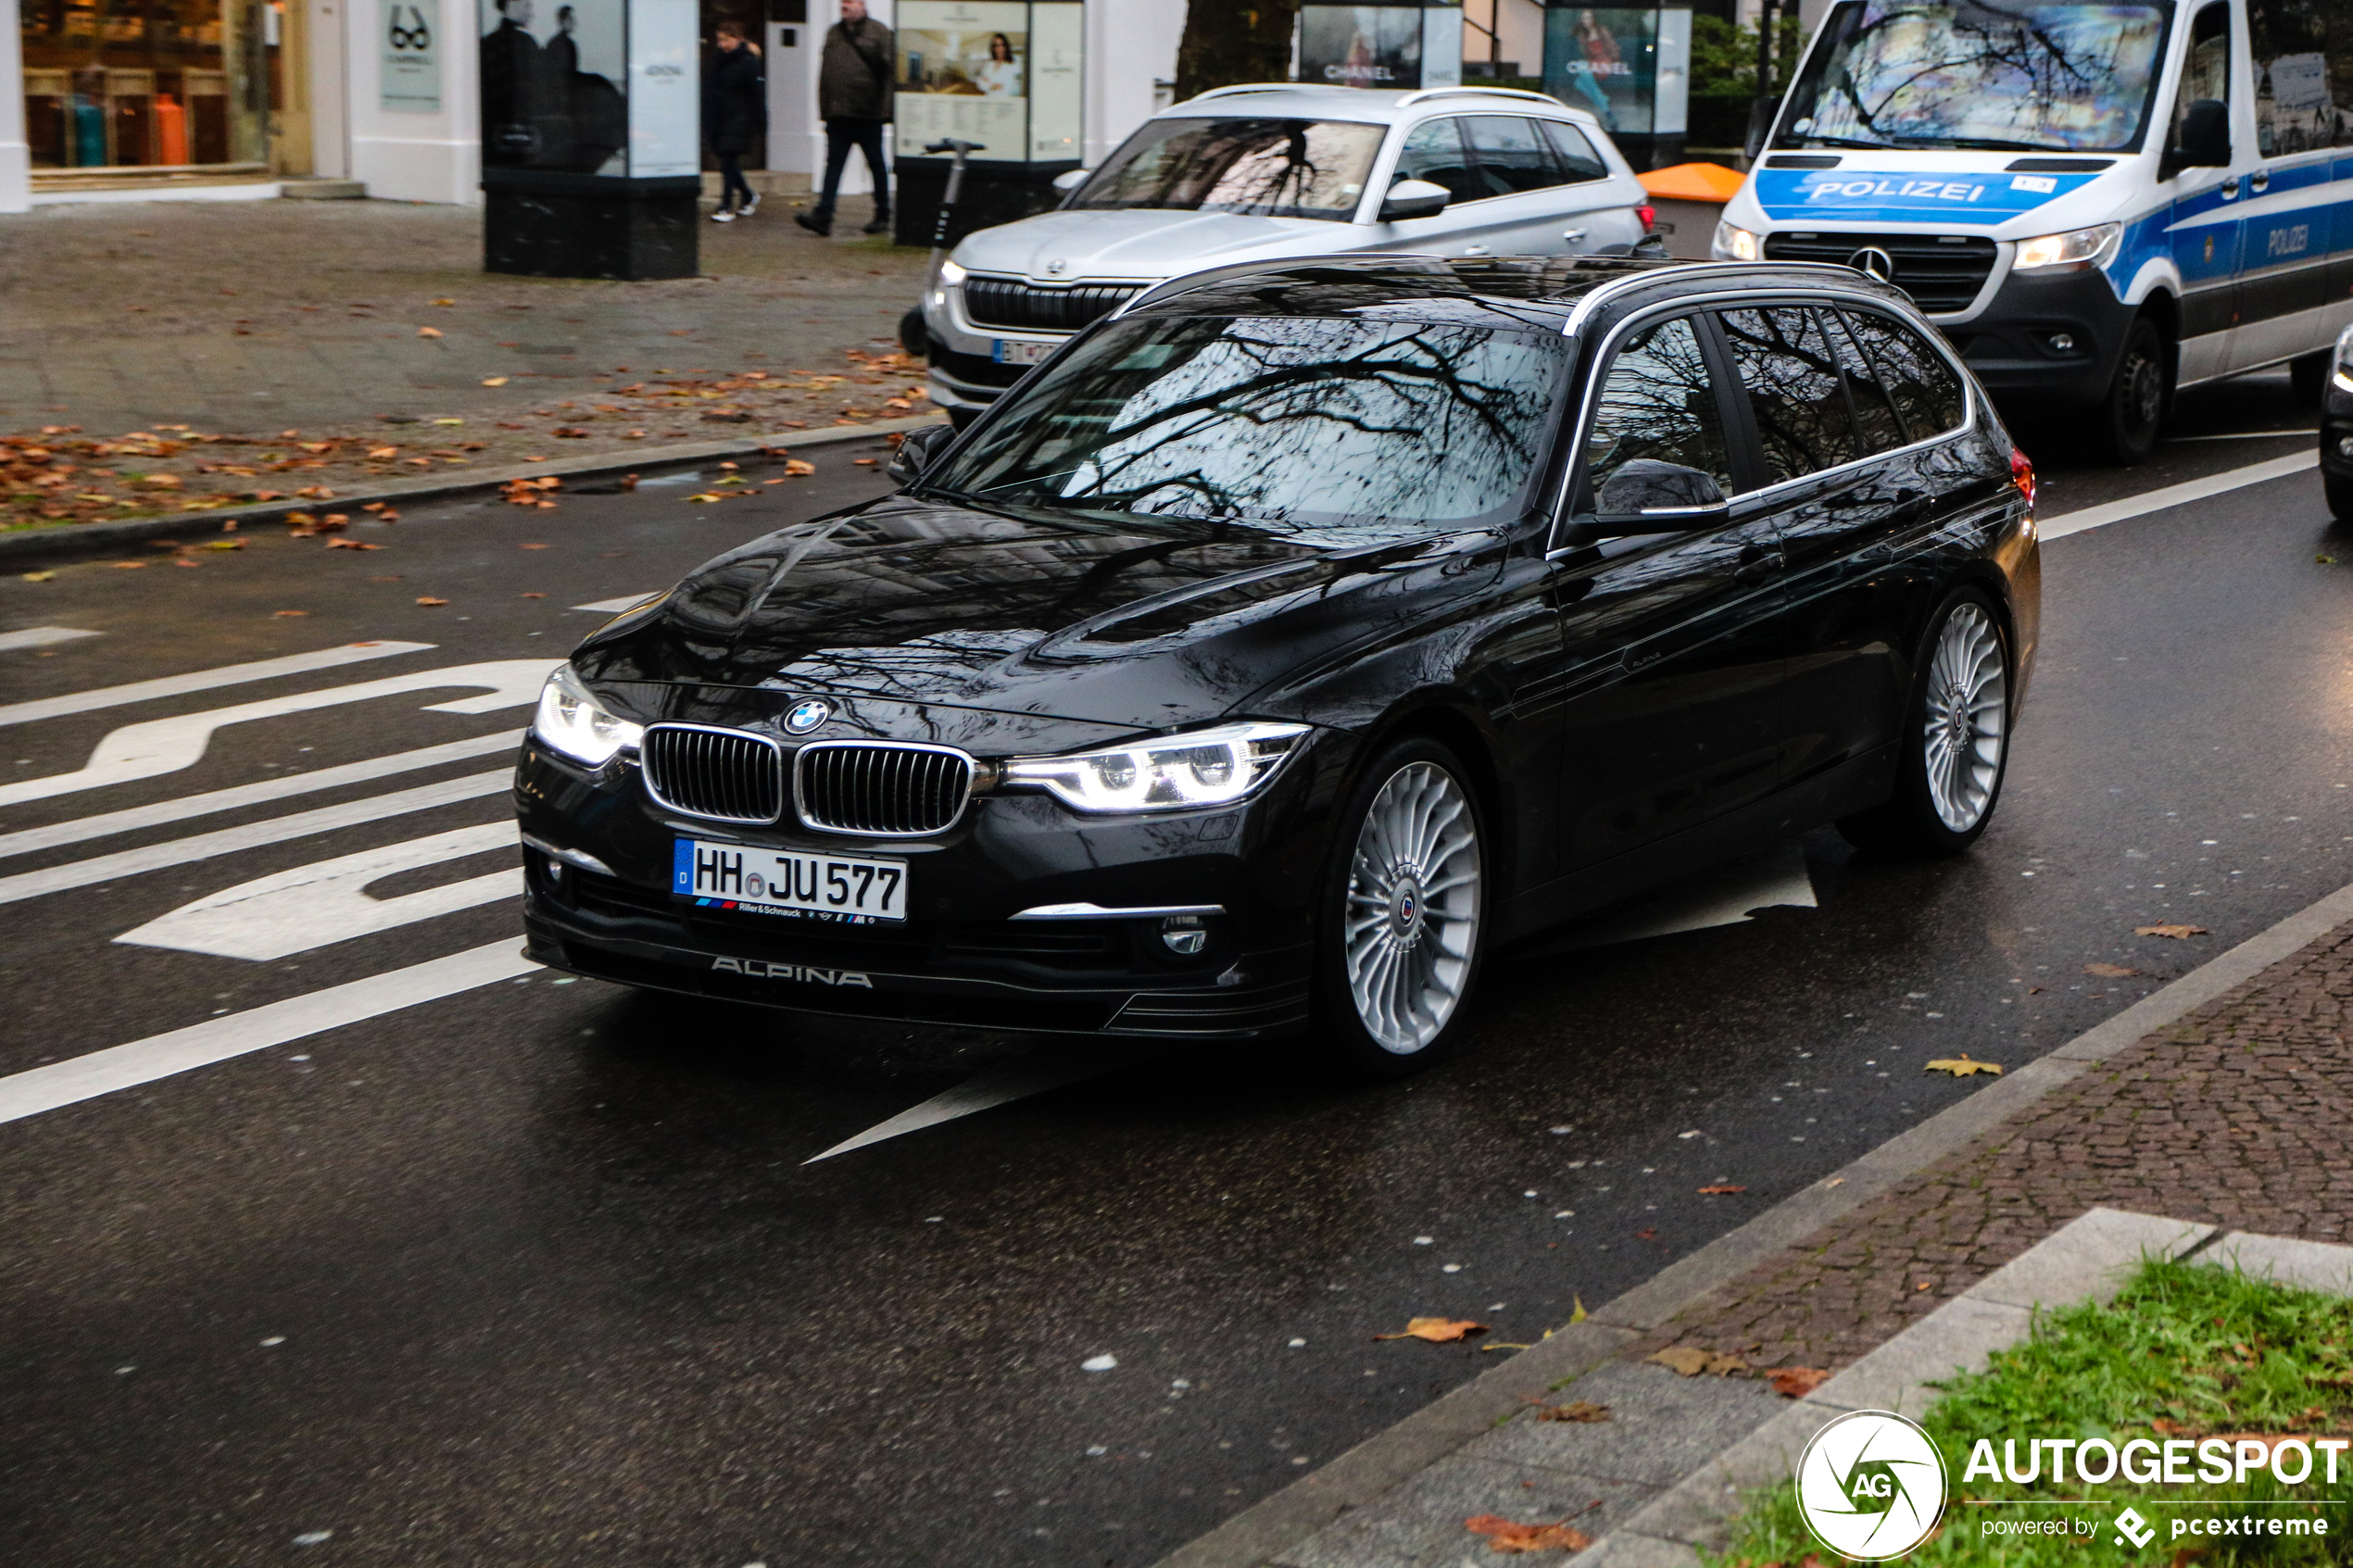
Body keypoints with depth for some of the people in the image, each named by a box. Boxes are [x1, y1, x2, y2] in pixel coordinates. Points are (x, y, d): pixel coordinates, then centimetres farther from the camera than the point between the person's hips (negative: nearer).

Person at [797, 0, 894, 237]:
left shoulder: (878, 32, -2)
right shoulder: (833, 33, 14)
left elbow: (888, 71, -6)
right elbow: (824, 72, 16)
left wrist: (885, 107, -13)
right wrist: (824, 106, 10)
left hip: (869, 113, -4)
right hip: (838, 114, 4)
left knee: (876, 164, 6)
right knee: (834, 163, -2)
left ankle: (883, 217, 14)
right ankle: (823, 216, -8)